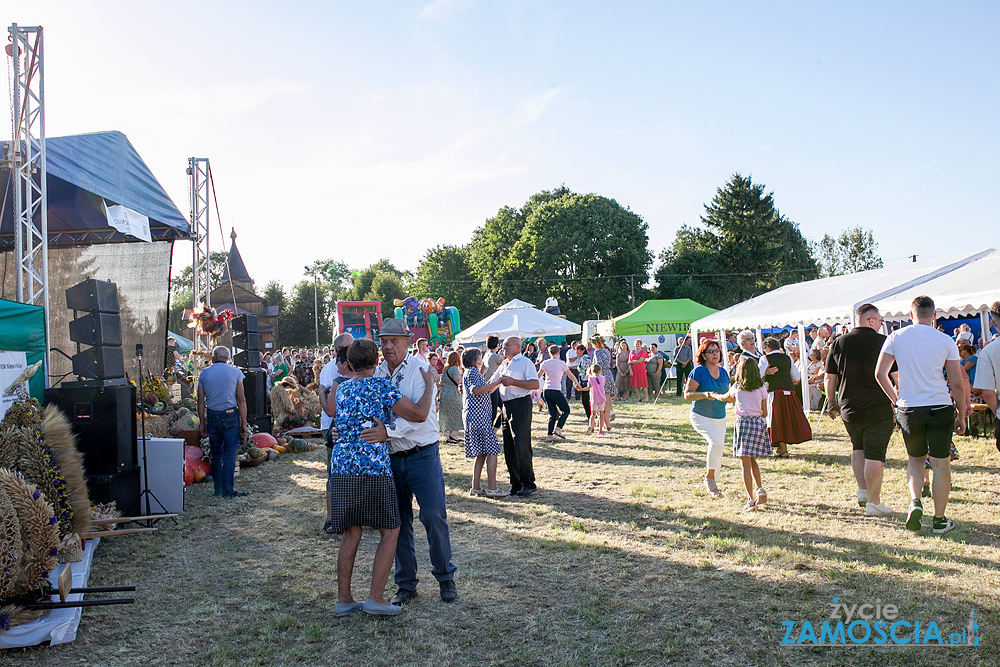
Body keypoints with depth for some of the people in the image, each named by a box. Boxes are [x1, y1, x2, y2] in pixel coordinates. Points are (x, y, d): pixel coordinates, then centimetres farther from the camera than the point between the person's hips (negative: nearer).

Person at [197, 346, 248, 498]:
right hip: (230, 415, -2)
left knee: (216, 453, 11)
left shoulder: (204, 373, 4)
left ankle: (218, 489, 17)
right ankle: (228, 490, 0)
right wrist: (244, 423, -2)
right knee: (229, 454, 0)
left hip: (212, 416, 3)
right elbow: (241, 400, -4)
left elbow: (201, 401, 3)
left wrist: (202, 422, 10)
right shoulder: (235, 372, -2)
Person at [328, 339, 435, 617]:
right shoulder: (381, 386, -6)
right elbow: (419, 414, -13)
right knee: (390, 531, 6)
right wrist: (429, 384, 0)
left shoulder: (342, 389, 13)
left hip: (341, 469, 6)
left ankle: (344, 599, 16)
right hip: (373, 469, -6)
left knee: (351, 534, 14)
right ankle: (375, 598, 2)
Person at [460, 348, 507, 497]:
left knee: (481, 453, 11)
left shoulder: (473, 372, 25)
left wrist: (498, 384, 22)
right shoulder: (472, 372, -7)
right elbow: (477, 390, -22)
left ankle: (476, 487, 11)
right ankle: (492, 488, -11)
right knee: (492, 451, -10)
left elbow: (486, 392, 28)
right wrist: (496, 382, -18)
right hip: (478, 416, -11)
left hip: (475, 416, 11)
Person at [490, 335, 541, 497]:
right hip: (506, 407, 8)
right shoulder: (504, 365, 19)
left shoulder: (525, 362, -5)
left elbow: (535, 384, -17)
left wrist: (513, 381, -21)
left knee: (521, 446, -9)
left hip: (521, 405, -8)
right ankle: (516, 483, 18)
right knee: (509, 448, 9)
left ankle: (528, 484, 0)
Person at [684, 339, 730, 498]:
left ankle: (712, 484, 29)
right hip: (701, 417, -6)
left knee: (718, 454, 10)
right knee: (717, 441, -28)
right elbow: (687, 394, -14)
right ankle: (709, 477, -11)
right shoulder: (698, 371, -11)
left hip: (720, 418, 6)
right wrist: (705, 395, -28)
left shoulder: (723, 372, 7)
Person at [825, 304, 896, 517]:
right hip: (879, 409, -3)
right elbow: (898, 377, -6)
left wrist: (831, 402, 18)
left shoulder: (838, 343, 3)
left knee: (858, 447, 23)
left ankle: (862, 491, 18)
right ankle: (873, 502, 6)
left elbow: (829, 378, 7)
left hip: (849, 408, 4)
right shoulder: (885, 343, -7)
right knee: (875, 453, 2)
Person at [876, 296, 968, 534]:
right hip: (940, 407, -1)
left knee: (915, 459, 20)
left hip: (908, 408, 2)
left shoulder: (896, 338, 0)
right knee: (941, 464, 8)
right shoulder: (945, 341, -3)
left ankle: (915, 501, -1)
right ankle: (939, 519, 13)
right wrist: (961, 415, 9)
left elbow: (880, 374, -1)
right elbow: (958, 384, -1)